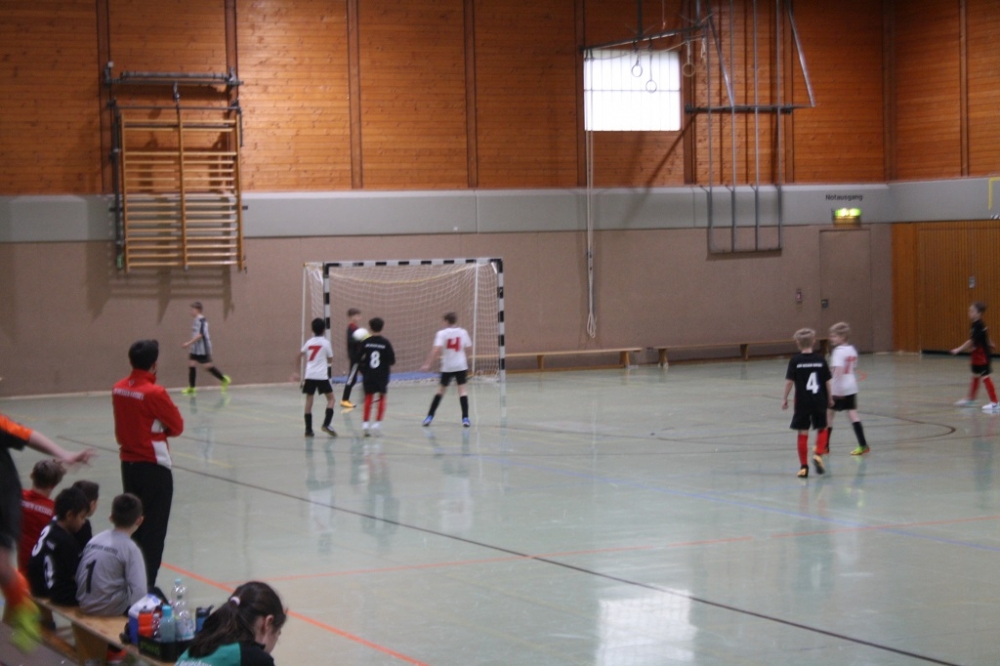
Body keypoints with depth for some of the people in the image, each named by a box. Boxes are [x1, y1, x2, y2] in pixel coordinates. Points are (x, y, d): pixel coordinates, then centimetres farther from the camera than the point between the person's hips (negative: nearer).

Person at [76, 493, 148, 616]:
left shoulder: (95, 540, 5)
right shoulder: (130, 548, -12)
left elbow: (78, 577, 7)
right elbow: (139, 591, -20)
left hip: (85, 605, 6)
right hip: (110, 609, -6)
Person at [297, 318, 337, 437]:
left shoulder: (309, 342, 7)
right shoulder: (325, 342, -2)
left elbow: (300, 355, 11)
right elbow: (329, 359, 3)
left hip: (309, 375, 3)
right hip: (322, 375, -3)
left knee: (309, 401, 6)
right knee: (330, 398, 7)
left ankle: (308, 429, 3)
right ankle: (327, 424, -10)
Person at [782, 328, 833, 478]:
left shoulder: (795, 361, -7)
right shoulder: (820, 359, -1)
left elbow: (789, 381, -8)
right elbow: (827, 381, 4)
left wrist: (785, 399, 3)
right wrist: (830, 398, 16)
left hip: (802, 402, -2)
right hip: (819, 401, 2)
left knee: (803, 433, 4)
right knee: (822, 429, 19)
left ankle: (804, 466, 5)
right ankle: (818, 454, -3)